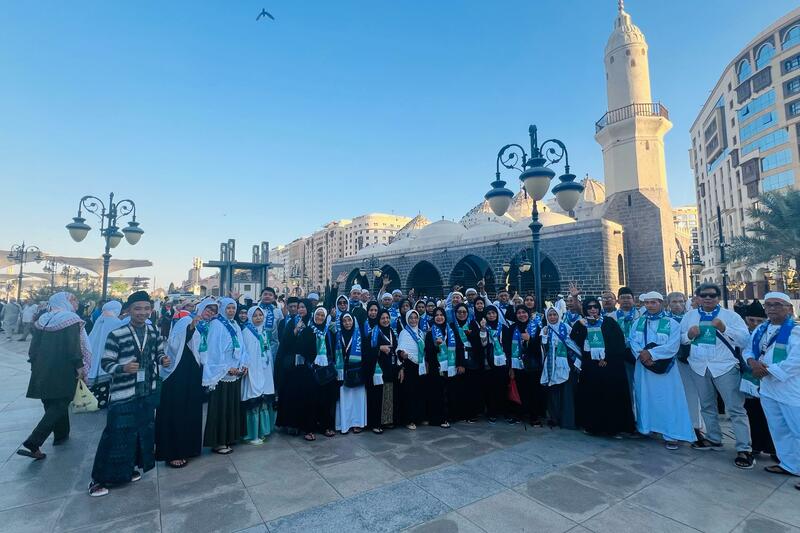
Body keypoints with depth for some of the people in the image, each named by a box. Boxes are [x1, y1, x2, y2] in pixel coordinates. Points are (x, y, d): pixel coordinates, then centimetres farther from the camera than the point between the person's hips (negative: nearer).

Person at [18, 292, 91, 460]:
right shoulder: (71, 319, -11)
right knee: (58, 406, 0)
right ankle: (32, 444, -8)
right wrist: (79, 366, -10)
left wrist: (36, 366, 20)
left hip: (42, 371, 7)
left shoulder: (42, 320, 7)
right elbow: (74, 347, -17)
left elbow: (33, 347, 10)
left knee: (51, 404, 19)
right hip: (64, 371, -7)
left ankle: (61, 435, 30)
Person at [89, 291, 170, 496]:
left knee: (144, 432, 16)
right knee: (117, 436, 1)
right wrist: (123, 368, -28)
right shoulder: (116, 335, -12)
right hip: (123, 395, -5)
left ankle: (132, 468, 37)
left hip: (148, 393, 5)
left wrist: (163, 359, -10)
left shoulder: (154, 332, 0)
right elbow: (106, 363, -9)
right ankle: (100, 478, 20)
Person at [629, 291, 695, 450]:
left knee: (667, 400, 0)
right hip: (643, 367, 3)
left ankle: (670, 435, 8)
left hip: (664, 367, -3)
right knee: (645, 398, 12)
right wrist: (642, 355, -18)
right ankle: (646, 427, 26)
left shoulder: (672, 324, -3)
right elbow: (633, 341, -1)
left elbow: (672, 346, -14)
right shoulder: (638, 322, 8)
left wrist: (650, 353, -20)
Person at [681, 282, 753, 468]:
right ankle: (713, 438, 33)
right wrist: (689, 335, -11)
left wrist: (724, 329, -23)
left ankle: (744, 449, 4)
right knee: (707, 406, 18)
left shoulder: (731, 316, -2)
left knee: (736, 408, -3)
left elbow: (745, 340, -11)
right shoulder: (689, 316, 8)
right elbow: (680, 338, 10)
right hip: (699, 367, 4)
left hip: (725, 367, -4)